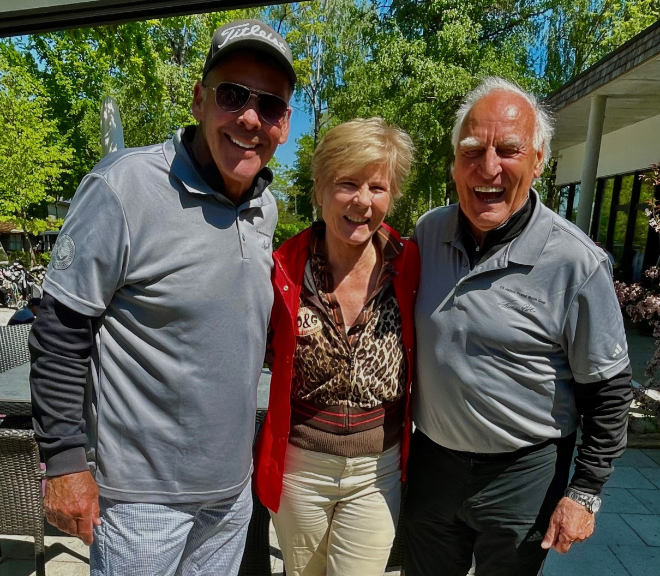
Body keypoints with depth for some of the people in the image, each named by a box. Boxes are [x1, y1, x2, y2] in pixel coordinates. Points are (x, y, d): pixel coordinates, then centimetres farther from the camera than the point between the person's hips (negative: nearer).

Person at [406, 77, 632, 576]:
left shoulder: (577, 263, -19)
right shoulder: (428, 231, -6)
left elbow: (610, 389, -9)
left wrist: (585, 493, -6)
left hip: (522, 475, -3)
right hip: (430, 459, 4)